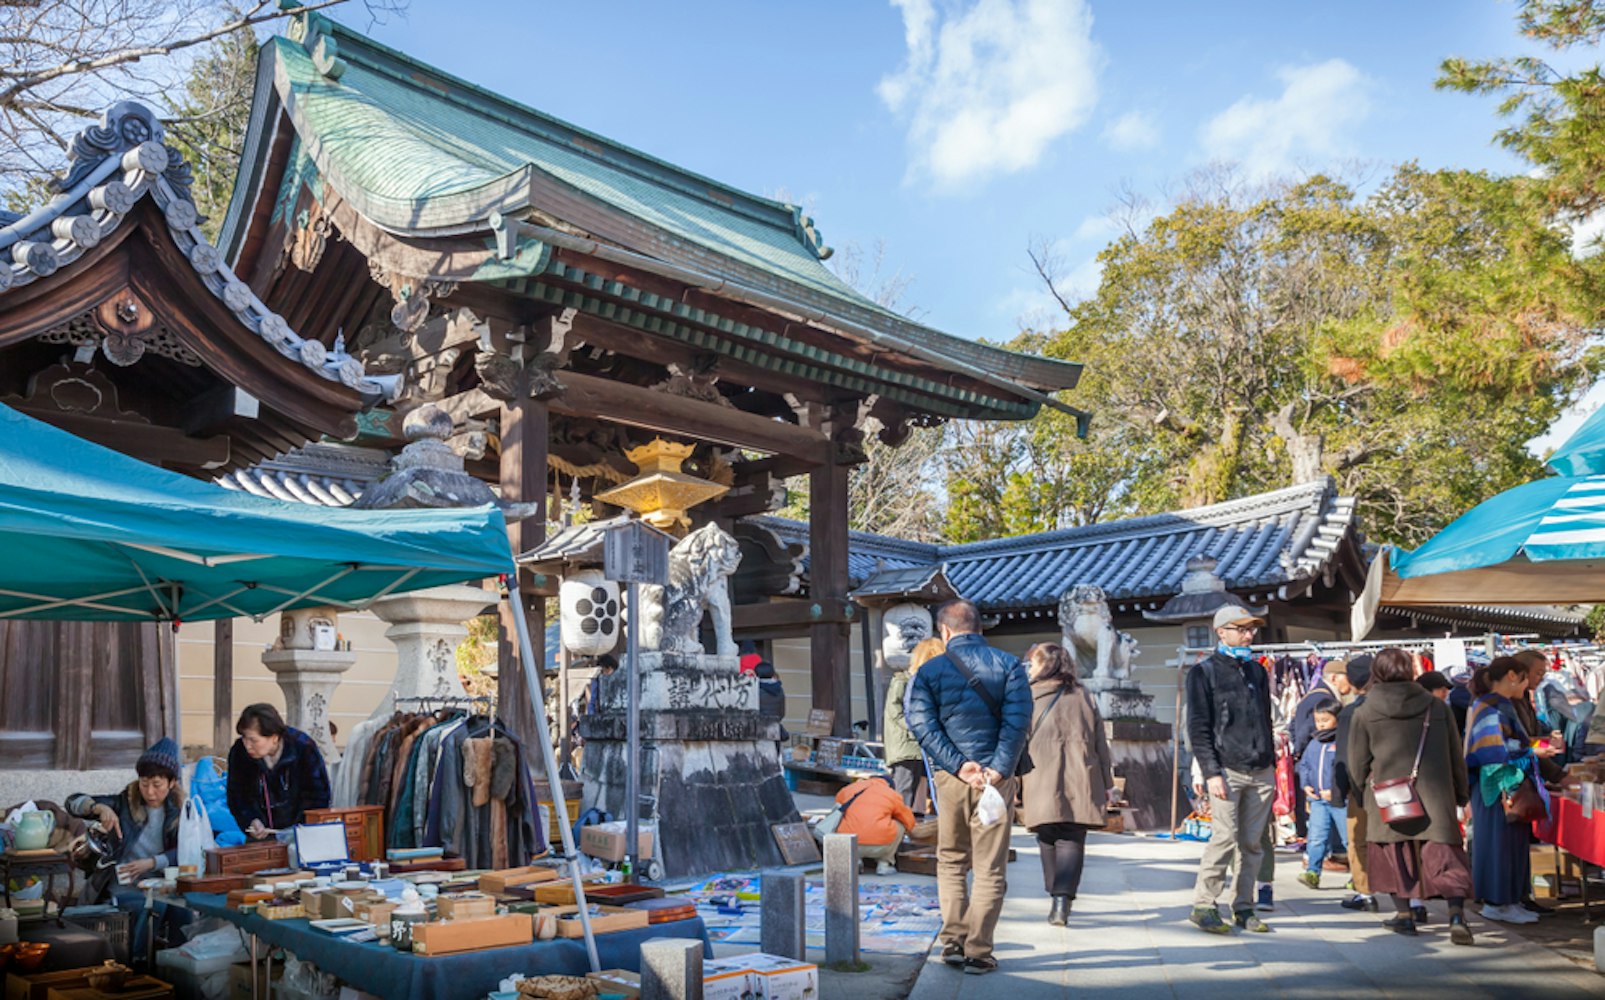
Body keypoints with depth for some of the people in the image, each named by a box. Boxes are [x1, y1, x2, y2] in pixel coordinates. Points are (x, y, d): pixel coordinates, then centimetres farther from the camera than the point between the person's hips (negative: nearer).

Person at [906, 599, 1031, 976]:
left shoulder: (929, 671, 3)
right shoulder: (1008, 665, 2)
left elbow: (923, 726, -7)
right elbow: (1017, 720, -10)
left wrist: (958, 766, -10)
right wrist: (999, 769, -13)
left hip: (950, 778, 1)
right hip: (995, 777, -1)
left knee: (950, 863, 17)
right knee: (990, 870, 6)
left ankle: (953, 942, 14)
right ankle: (977, 953, 5)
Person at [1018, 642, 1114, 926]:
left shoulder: (1029, 697, 1)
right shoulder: (1083, 697, 11)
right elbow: (1100, 742, 13)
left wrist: (1013, 783, 6)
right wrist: (1107, 783, 18)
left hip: (1043, 786, -2)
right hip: (1081, 783, 2)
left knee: (1048, 839, 11)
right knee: (1072, 840, 0)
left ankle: (1057, 898, 12)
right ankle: (1063, 898, -15)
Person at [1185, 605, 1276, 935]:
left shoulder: (1256, 671, 18)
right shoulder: (1204, 672, -1)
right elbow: (1198, 728, -6)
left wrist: (1272, 766, 18)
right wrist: (1211, 772, -13)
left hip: (1261, 772, 6)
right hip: (1227, 770, -5)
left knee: (1253, 843, 5)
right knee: (1224, 838, -10)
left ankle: (1243, 907, 15)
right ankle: (1203, 905, 0)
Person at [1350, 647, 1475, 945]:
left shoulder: (1365, 713, -2)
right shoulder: (1438, 708, 4)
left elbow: (1357, 765, 3)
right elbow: (1457, 758, 10)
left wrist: (1364, 793, 19)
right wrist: (1460, 795, 21)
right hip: (1435, 797, 1)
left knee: (1394, 853, 13)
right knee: (1445, 853, 3)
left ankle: (1404, 915, 19)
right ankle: (1456, 914, -12)